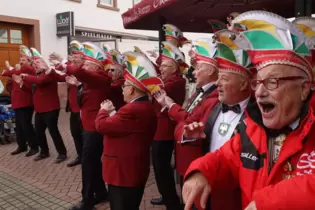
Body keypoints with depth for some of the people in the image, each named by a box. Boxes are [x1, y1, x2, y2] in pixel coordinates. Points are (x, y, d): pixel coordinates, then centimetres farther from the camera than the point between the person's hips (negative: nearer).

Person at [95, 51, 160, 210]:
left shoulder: (132, 110, -27)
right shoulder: (147, 108, 7)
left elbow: (102, 126, -20)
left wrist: (104, 111, -2)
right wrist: (113, 112, 3)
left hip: (123, 172, -10)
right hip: (136, 171, 10)